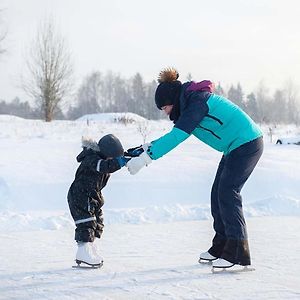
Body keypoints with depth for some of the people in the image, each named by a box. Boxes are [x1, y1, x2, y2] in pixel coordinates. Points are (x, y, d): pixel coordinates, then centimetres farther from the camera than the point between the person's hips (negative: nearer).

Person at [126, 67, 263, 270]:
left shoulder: (197, 101, -21)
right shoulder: (190, 103, 10)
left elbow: (179, 135, -30)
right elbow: (176, 135, 16)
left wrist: (145, 158, -33)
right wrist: (145, 148, 6)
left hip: (247, 144, -10)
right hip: (236, 147, 10)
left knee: (228, 193, -13)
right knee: (218, 194, 9)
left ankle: (239, 254, -13)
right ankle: (221, 247, 15)